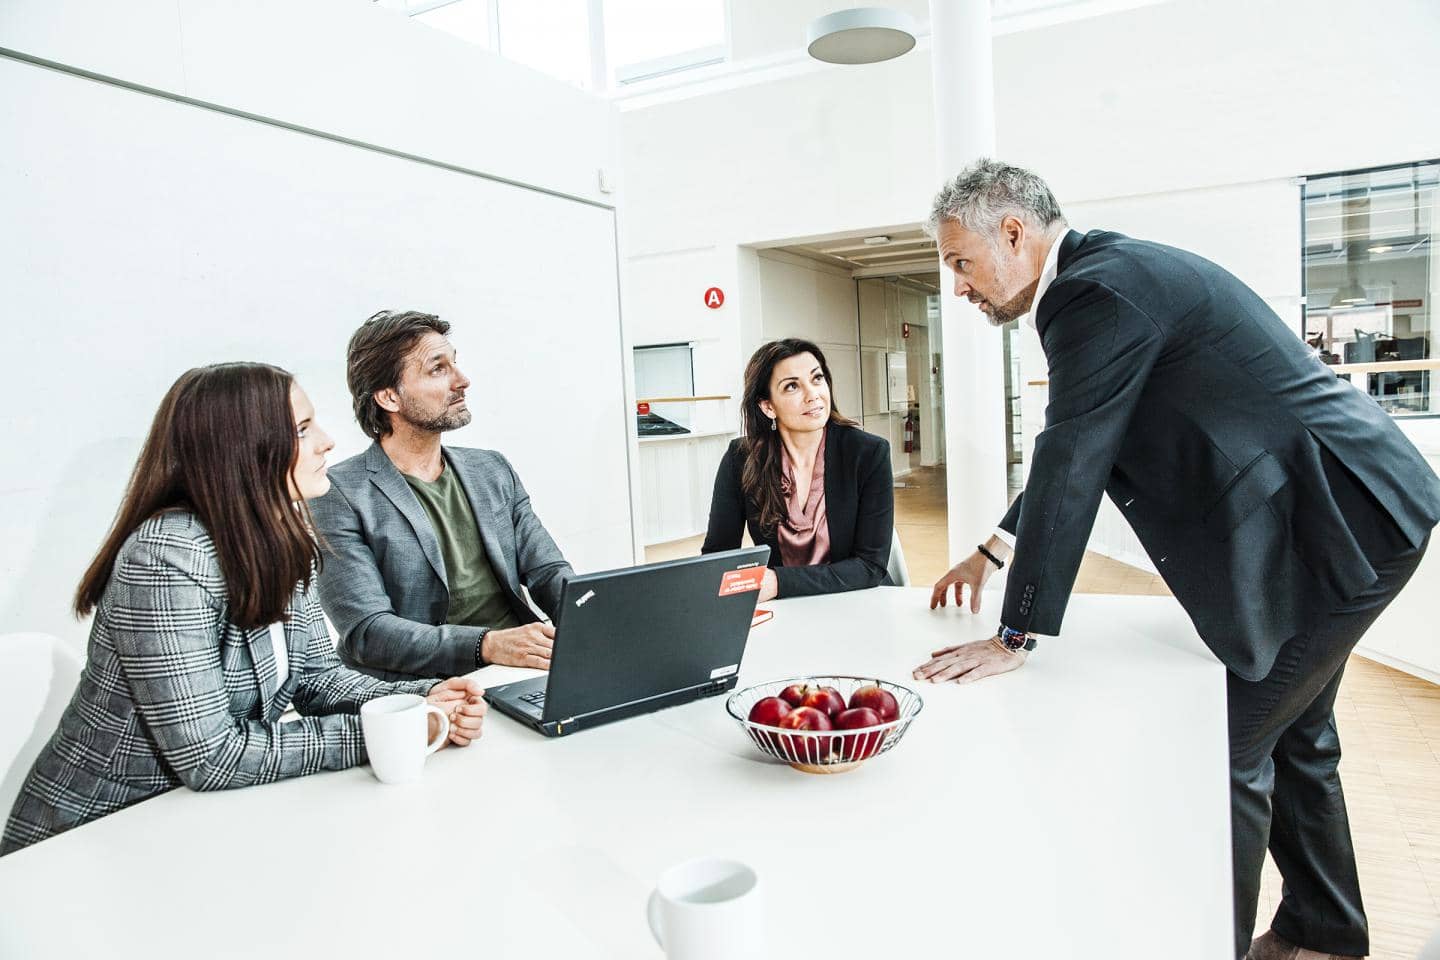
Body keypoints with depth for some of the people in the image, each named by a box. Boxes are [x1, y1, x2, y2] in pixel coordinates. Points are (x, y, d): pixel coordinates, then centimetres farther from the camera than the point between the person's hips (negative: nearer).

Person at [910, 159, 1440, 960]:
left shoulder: (1100, 289, -21)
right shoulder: (1117, 272, 11)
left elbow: (1070, 466, -25)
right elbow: (1076, 452, 17)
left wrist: (1015, 638, -20)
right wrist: (995, 550, 21)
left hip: (1342, 524, -10)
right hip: (1347, 510, 11)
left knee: (1229, 750, -5)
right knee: (1290, 736, 20)